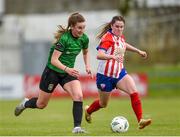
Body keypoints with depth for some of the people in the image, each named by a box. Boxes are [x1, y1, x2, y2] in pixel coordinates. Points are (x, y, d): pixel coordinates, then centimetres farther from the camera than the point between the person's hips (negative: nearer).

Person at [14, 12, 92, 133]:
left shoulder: (84, 38, -7)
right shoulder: (64, 38, -26)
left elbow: (86, 52, 16)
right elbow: (54, 60, -28)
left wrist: (87, 65, 0)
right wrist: (66, 69, -43)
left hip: (69, 72, 4)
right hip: (52, 72, -4)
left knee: (78, 96, -23)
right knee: (41, 104, 12)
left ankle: (77, 127, -20)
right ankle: (26, 103, 45)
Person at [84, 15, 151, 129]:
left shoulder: (120, 37, 4)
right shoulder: (108, 38, -20)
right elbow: (99, 55, -36)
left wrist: (138, 51, 27)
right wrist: (113, 57, -52)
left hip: (119, 72, 6)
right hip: (105, 74, -6)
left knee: (134, 93, -18)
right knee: (103, 104, 12)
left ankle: (140, 121, -21)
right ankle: (88, 110, 45)